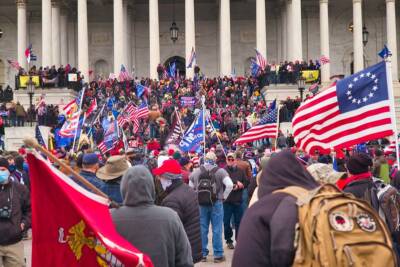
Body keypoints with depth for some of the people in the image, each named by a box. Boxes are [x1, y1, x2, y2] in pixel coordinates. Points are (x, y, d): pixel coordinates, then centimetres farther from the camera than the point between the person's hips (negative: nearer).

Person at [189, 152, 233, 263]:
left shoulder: (196, 172, 4)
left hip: (201, 204, 3)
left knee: (202, 230, 10)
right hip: (216, 203, -2)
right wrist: (223, 196, -4)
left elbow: (190, 187, 8)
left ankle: (202, 254, 16)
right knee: (217, 230, 3)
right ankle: (218, 255, 7)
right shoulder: (220, 171, -6)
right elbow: (230, 185, -16)